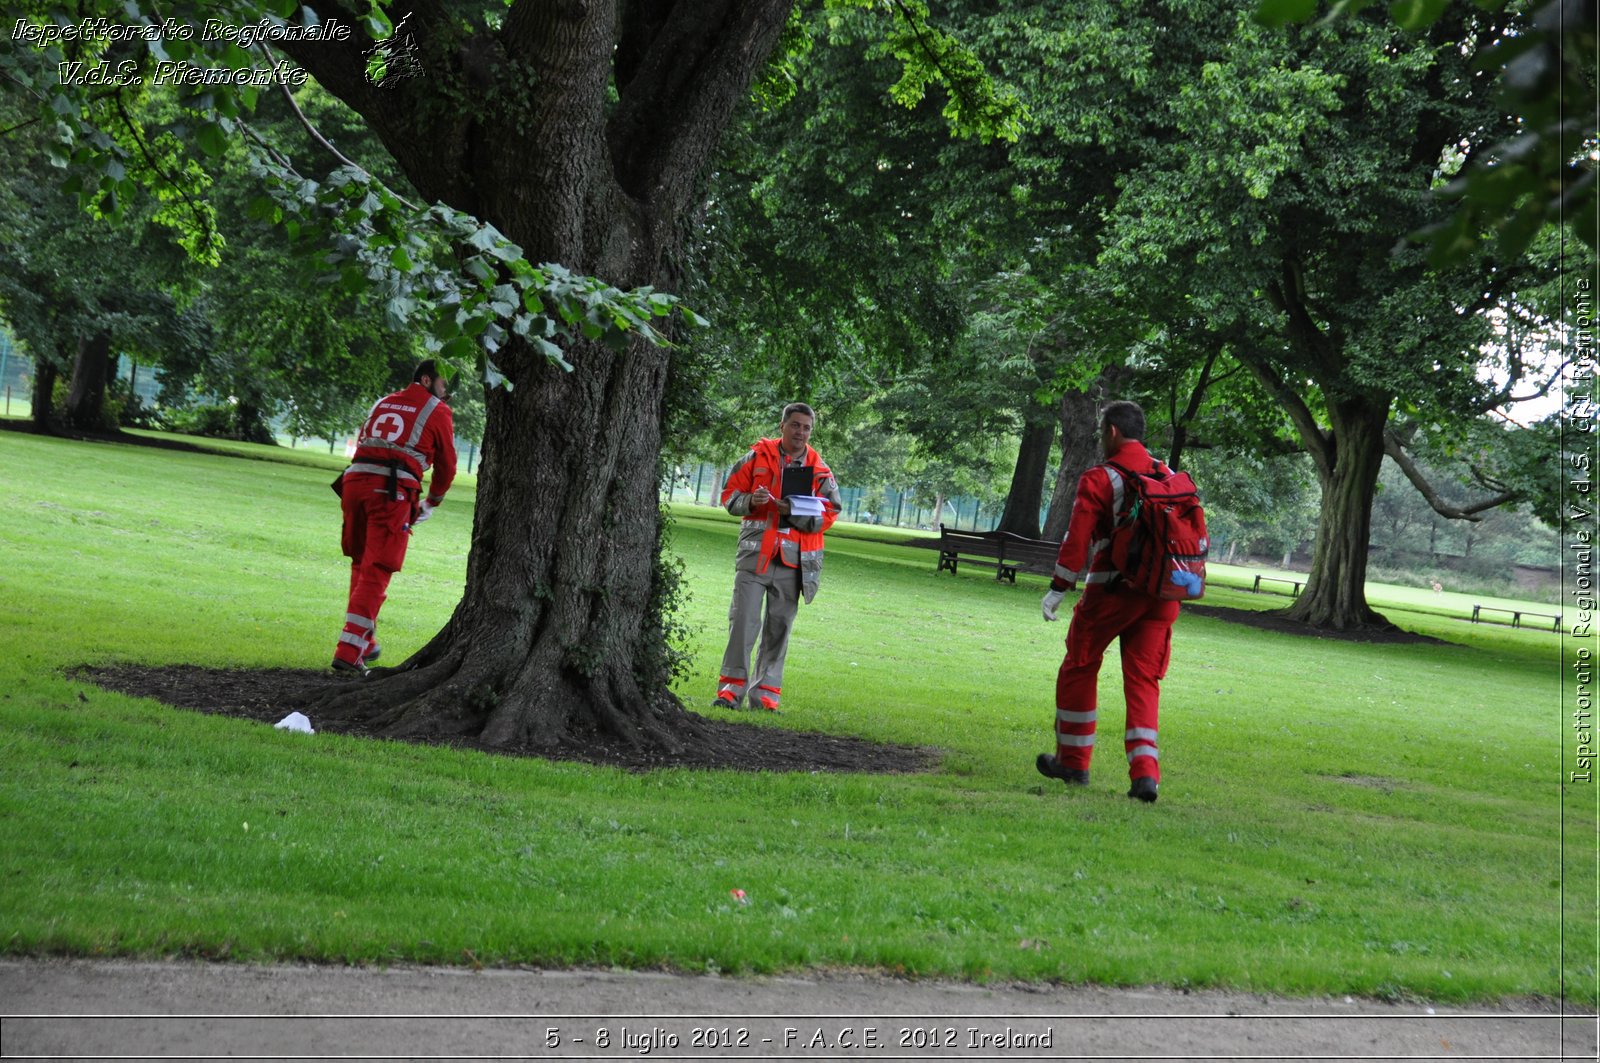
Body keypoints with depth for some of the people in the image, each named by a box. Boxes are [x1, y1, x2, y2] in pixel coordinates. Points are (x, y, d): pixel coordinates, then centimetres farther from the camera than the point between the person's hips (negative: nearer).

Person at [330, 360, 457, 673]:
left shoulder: (383, 403, 27)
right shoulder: (438, 412, 10)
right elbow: (446, 464, 13)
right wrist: (431, 502, 30)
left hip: (354, 479, 6)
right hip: (393, 489, -6)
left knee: (361, 563, 19)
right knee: (375, 572, -5)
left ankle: (364, 644, 24)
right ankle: (350, 652, -11)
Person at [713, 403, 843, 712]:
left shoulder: (820, 470, 7)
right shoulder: (757, 457, 5)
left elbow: (829, 514, 4)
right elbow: (730, 493, 9)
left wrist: (796, 513, -12)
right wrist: (750, 501, -12)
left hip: (794, 559, 2)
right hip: (755, 552, -1)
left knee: (779, 628, 5)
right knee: (743, 619, -9)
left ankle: (765, 694, 12)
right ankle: (732, 686, -2)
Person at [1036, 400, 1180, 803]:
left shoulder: (1099, 480, -7)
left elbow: (1077, 539, -14)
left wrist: (1058, 589, -12)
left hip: (1112, 590, -5)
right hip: (1161, 595, 5)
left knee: (1079, 668, 13)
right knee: (1143, 681, 6)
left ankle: (1073, 761, 20)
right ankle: (1145, 773, -7)